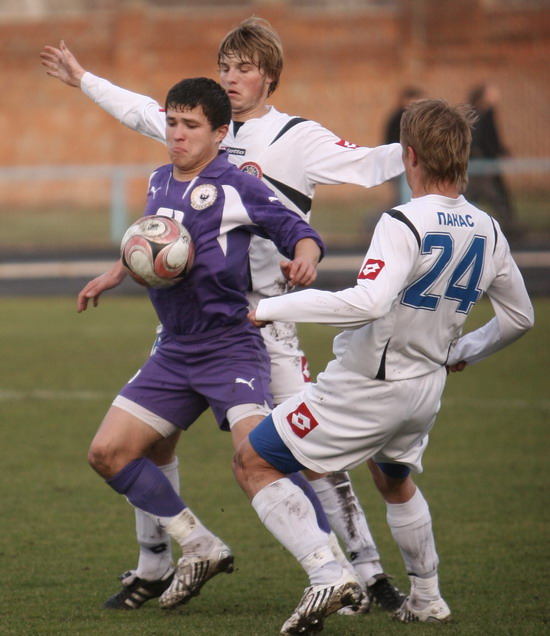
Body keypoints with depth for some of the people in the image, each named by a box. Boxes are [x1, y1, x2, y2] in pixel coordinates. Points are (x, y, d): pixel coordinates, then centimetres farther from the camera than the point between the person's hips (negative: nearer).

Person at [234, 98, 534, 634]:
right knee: (395, 479, 36)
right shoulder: (487, 232, -1)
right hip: (426, 386, 7)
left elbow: (368, 303, -37)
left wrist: (273, 307, -29)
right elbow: (519, 317, 12)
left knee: (253, 463, 4)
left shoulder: (406, 224, -24)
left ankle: (325, 573, -11)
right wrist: (464, 352, 29)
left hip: (364, 388, -7)